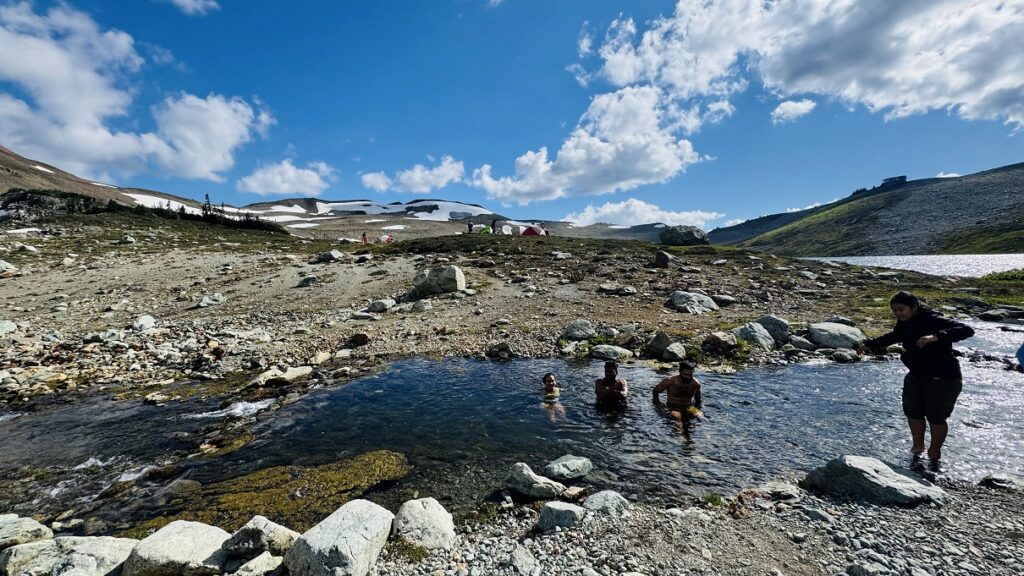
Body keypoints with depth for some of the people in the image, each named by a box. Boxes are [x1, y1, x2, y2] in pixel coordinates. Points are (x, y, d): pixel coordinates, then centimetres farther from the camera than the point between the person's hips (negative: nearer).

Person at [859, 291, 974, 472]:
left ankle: (934, 454, 22)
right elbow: (893, 336, 22)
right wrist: (870, 345, 28)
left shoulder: (934, 320, -22)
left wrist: (936, 337, -47)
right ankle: (918, 447, 25)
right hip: (916, 376, 7)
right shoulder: (904, 323, 1)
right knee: (912, 411, 7)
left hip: (943, 379, -7)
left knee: (936, 418, 2)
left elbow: (967, 330, -34)